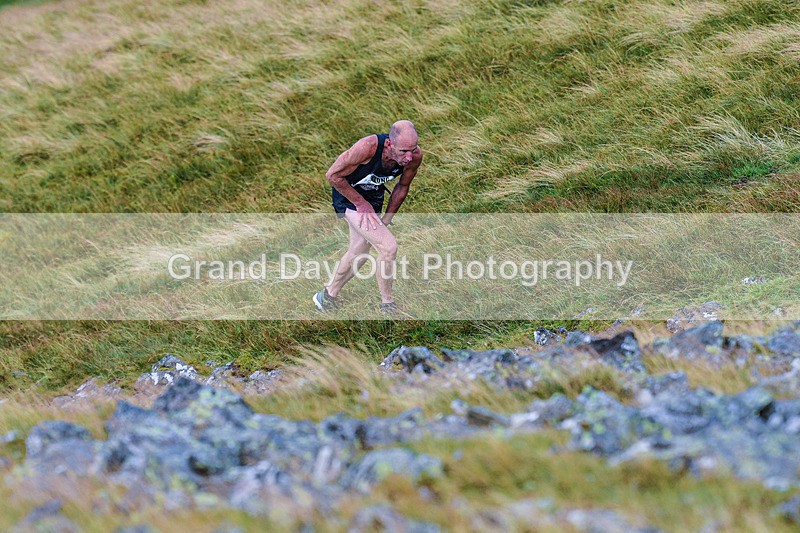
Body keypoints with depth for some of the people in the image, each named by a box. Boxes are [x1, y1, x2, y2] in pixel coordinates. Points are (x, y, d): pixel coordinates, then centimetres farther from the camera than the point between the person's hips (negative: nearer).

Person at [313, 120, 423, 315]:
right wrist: (361, 204, -20)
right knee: (388, 247, -15)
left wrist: (386, 219, 4)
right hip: (349, 195, -6)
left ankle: (328, 295, 41)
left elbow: (402, 186, 0)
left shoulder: (415, 156, -22)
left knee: (359, 253, 19)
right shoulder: (367, 148, -38)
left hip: (373, 196, 6)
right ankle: (387, 304, 3)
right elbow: (332, 175, -24)